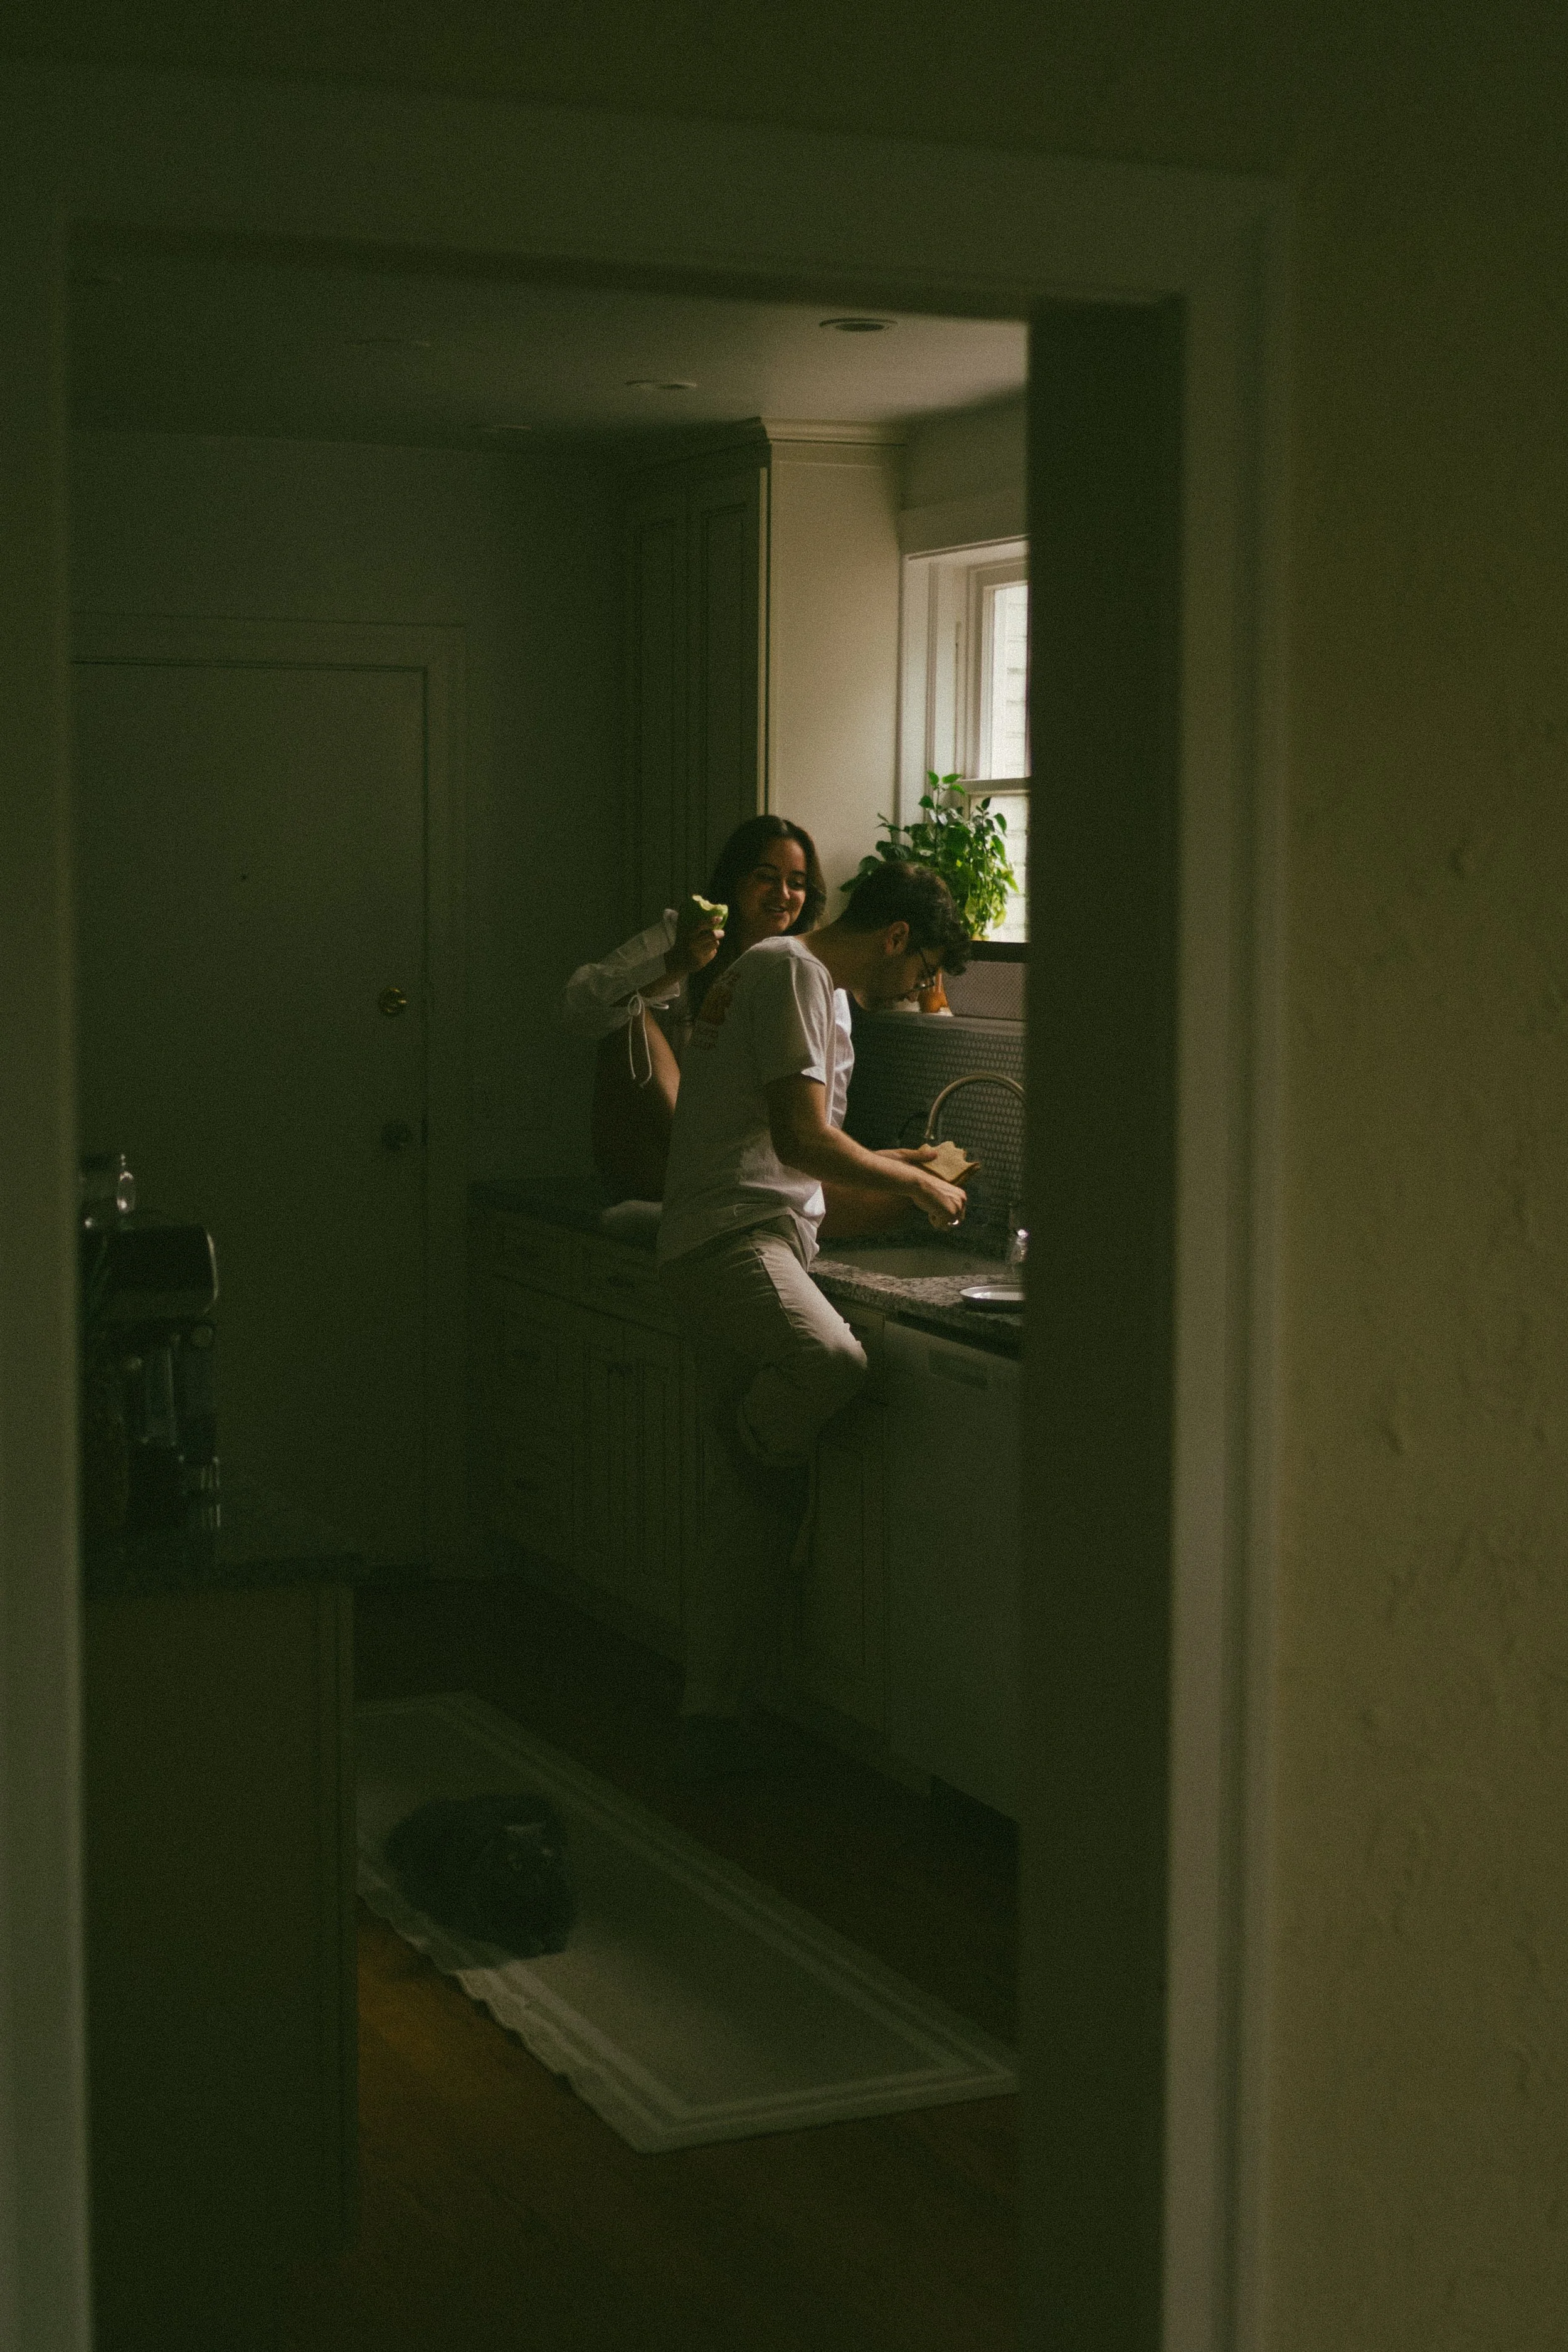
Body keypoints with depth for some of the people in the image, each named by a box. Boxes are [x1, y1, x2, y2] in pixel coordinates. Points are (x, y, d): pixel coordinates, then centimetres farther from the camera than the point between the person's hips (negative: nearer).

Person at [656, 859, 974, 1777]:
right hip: (732, 1238, -10)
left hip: (761, 1246, 10)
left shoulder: (821, 990, 26)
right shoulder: (791, 971, -7)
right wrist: (911, 1184, -3)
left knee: (754, 1504, 5)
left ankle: (716, 1721, 9)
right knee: (833, 1363, -39)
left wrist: (890, 1164, 31)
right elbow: (800, 1137, -15)